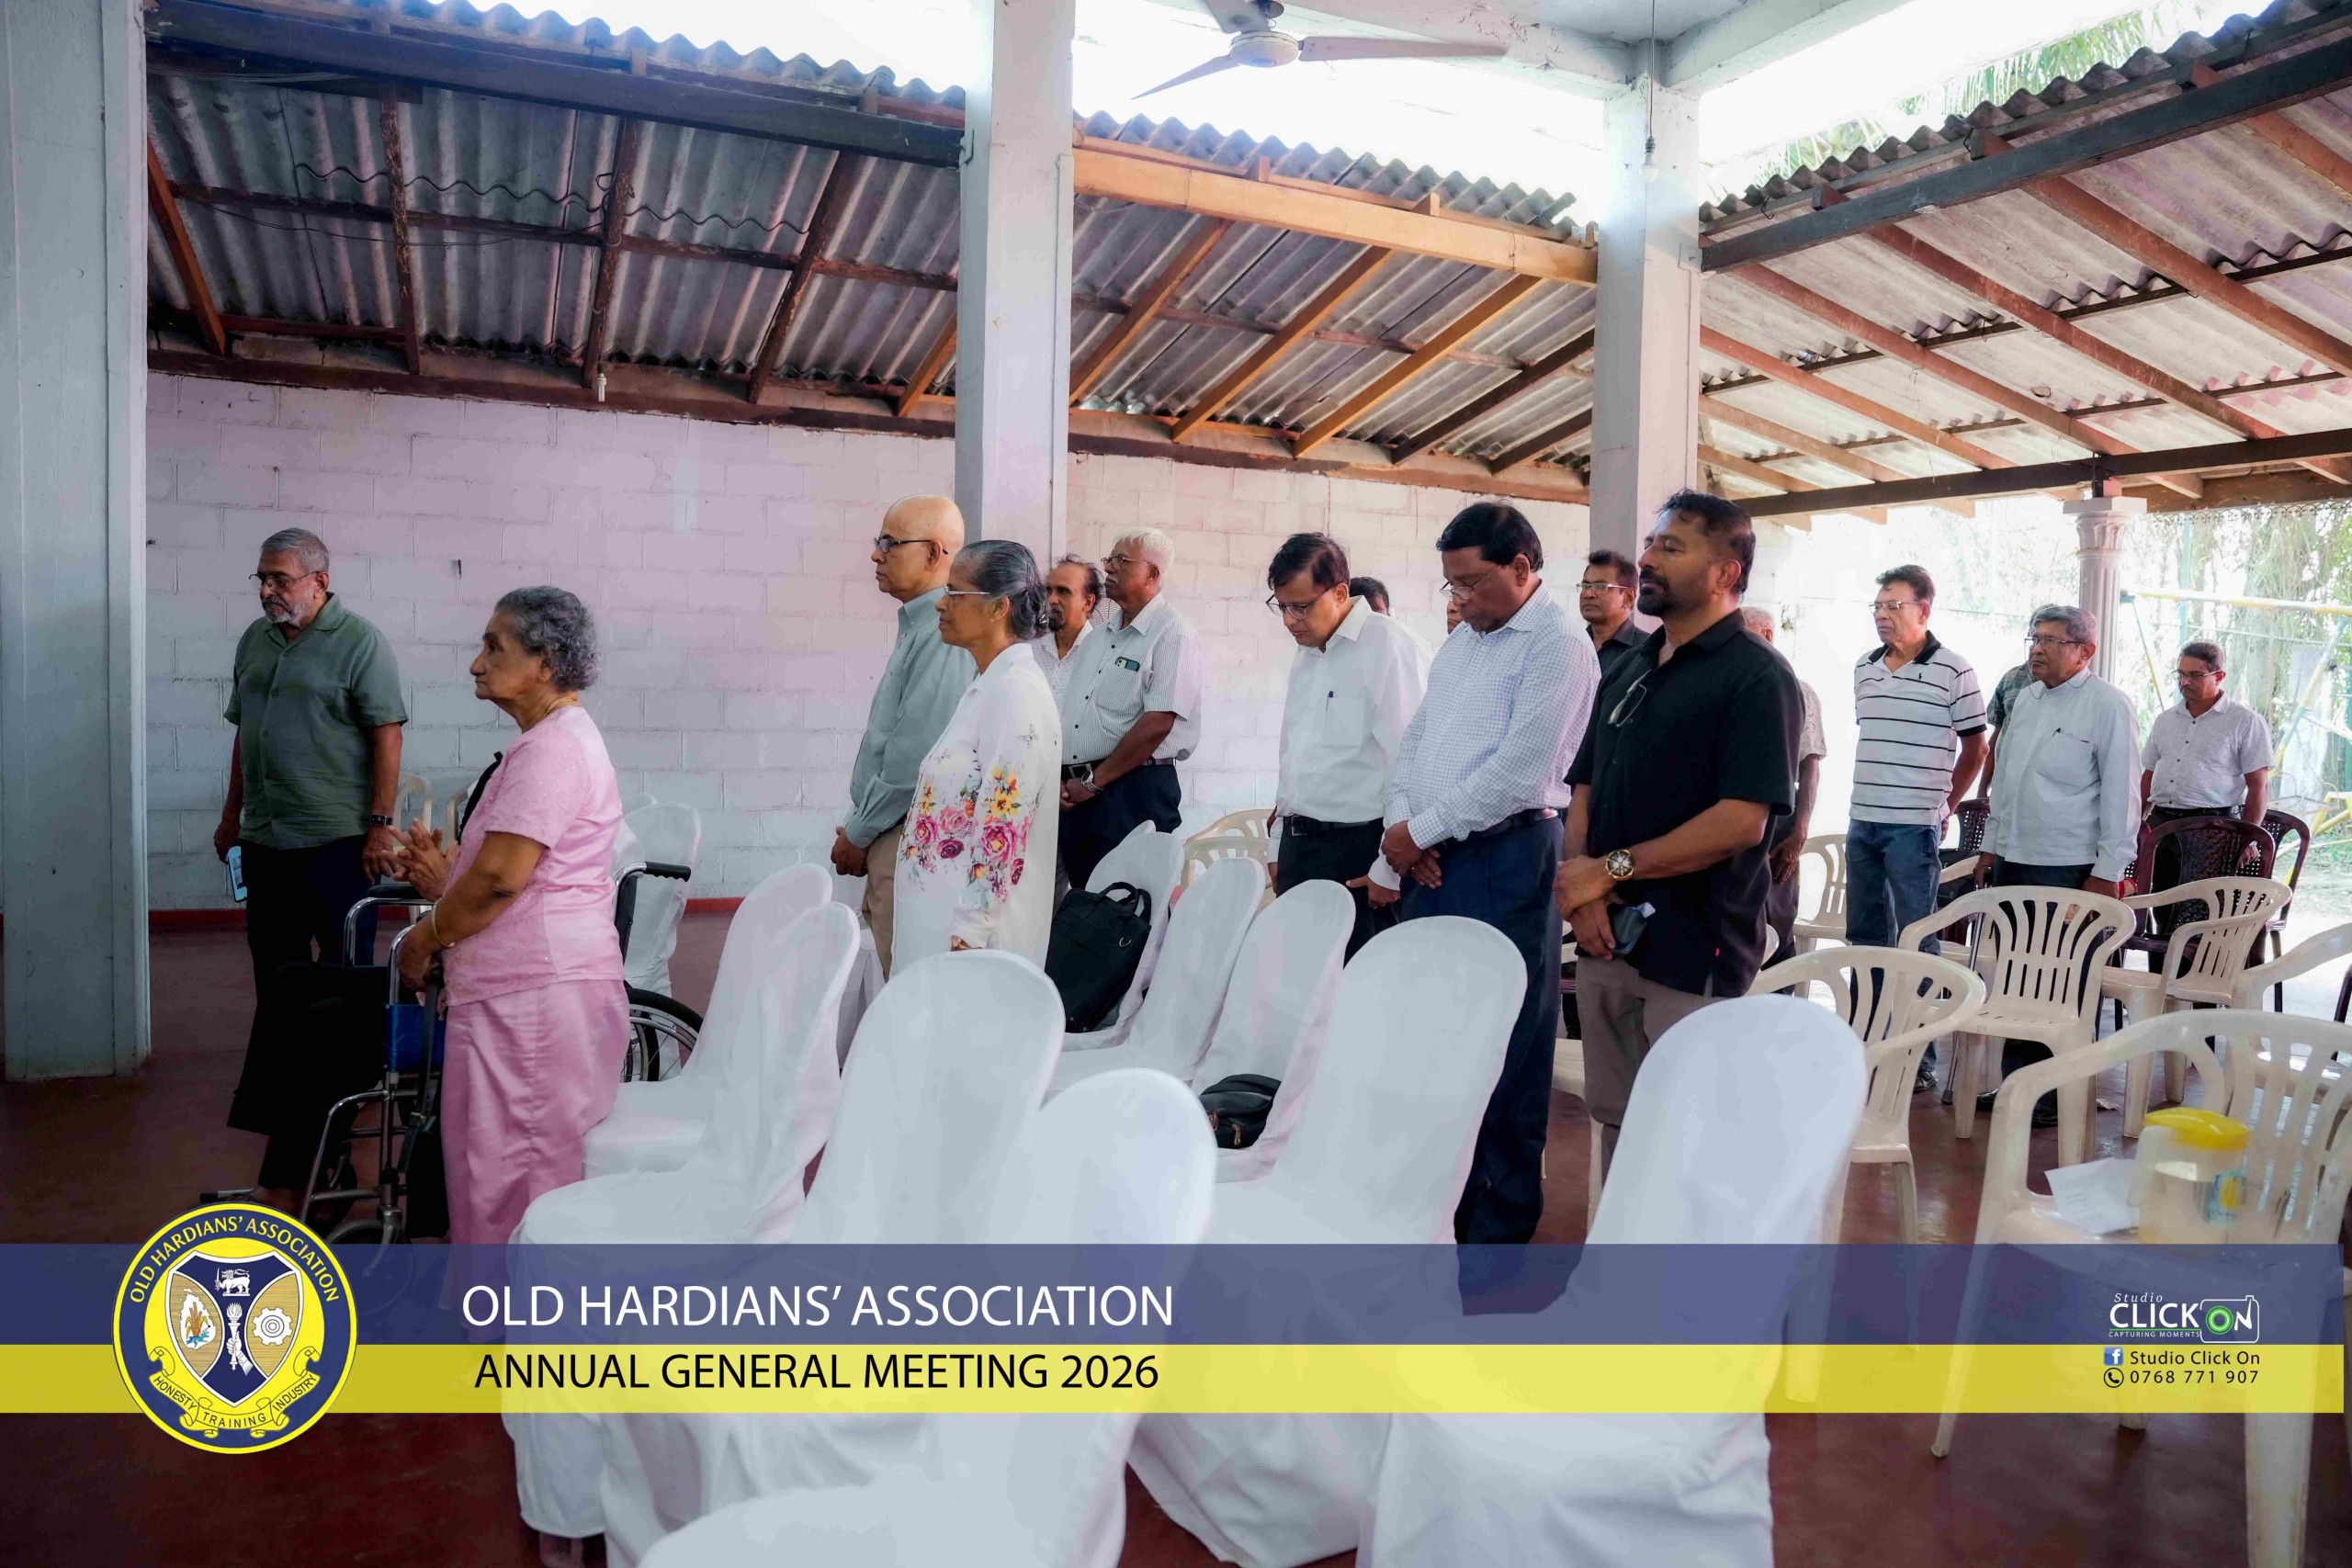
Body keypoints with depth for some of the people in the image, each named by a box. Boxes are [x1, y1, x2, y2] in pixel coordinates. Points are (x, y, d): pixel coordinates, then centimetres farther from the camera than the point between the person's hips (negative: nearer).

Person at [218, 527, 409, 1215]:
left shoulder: (359, 642, -8)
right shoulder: (254, 640, 13)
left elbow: (386, 735, -12)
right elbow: (243, 733, 19)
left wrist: (380, 824, -17)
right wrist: (233, 814, 18)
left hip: (336, 842, -7)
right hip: (266, 841, 7)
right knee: (277, 978, 14)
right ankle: (285, 1113, 27)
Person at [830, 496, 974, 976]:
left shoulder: (940, 634, -18)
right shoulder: (919, 626, 15)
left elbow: (915, 756, -22)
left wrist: (858, 834, -11)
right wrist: (861, 828, 16)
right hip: (892, 836, 10)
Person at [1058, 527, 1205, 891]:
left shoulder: (1173, 636, -8)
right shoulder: (1102, 636, 18)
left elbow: (1157, 724, -17)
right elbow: (1071, 714, 17)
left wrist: (1093, 781, -13)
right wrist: (1062, 779, 2)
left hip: (1133, 790, -7)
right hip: (1074, 794, 8)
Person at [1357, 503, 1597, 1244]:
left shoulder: (1558, 648, -9)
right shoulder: (1461, 640, 17)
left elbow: (1517, 774, -18)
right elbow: (1413, 742, 16)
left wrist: (1420, 831, -11)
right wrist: (1399, 833, 0)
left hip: (1505, 857, -8)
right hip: (1429, 858, 8)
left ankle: (1501, 1222, 14)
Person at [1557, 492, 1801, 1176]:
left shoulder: (1757, 676, -10)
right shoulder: (1630, 668, 13)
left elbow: (1742, 820, -20)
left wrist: (1612, 868, -16)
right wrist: (1581, 882, -5)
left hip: (1693, 948, -7)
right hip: (1606, 938, 7)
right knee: (1617, 1120, 16)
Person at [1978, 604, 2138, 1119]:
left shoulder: (2108, 706, -7)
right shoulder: (2026, 699, 15)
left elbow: (2120, 793, -9)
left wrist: (2107, 872, -12)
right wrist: (1992, 844, 19)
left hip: (2069, 869, -7)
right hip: (2013, 861, 7)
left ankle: (2057, 1097, 7)